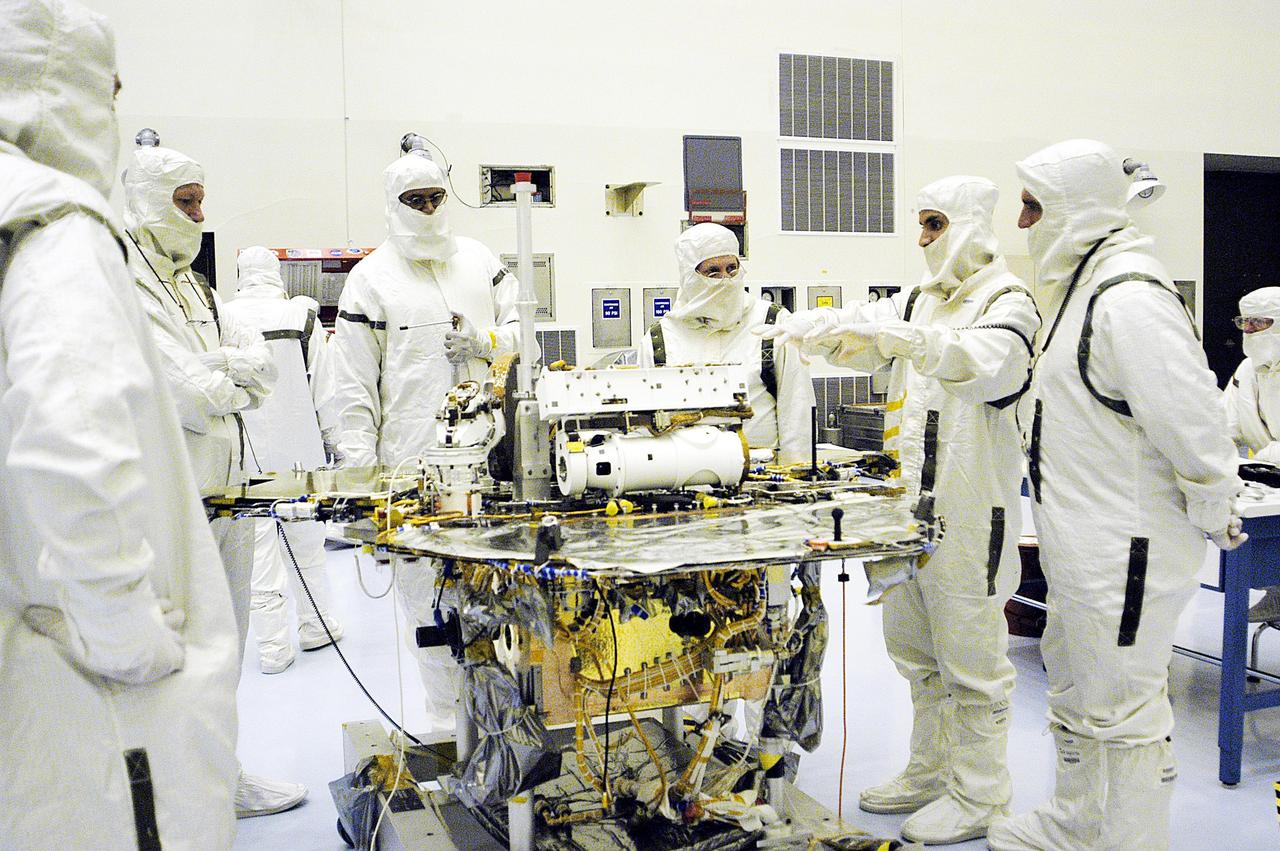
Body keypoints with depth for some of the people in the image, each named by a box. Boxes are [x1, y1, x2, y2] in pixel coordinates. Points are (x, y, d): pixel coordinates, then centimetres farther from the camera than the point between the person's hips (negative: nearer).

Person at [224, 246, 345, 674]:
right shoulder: (304, 316, -4)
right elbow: (322, 388, -1)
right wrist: (331, 435, 11)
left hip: (244, 449, -1)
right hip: (298, 445, 1)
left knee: (257, 543, 5)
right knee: (306, 540, 15)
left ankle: (272, 646, 10)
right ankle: (317, 626, 26)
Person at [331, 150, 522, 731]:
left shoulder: (479, 260, 14)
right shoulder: (371, 278, 3)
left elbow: (521, 328, 20)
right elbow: (353, 384, 0)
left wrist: (487, 341, -3)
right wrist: (359, 467, -6)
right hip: (414, 458, -3)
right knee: (427, 581, 2)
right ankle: (445, 708, 16)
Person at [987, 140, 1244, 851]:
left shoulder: (1130, 296, -22)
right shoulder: (1085, 285, 12)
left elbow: (1191, 417, -25)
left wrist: (1216, 513, -14)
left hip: (1128, 553, -11)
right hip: (1086, 546, 11)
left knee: (1122, 710, 1)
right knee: (1075, 687, 23)